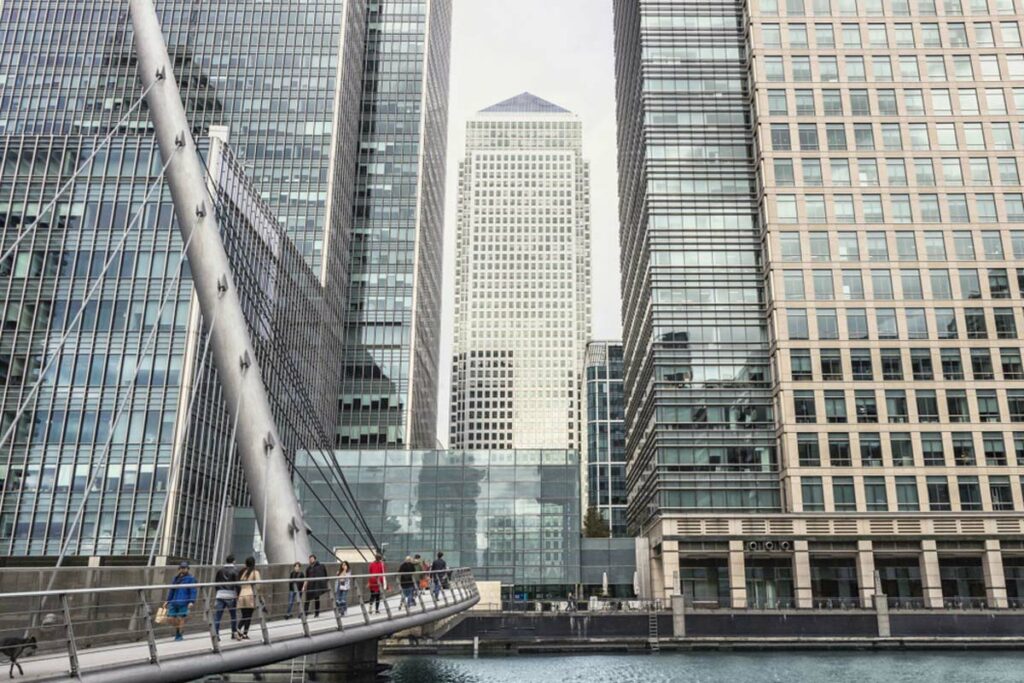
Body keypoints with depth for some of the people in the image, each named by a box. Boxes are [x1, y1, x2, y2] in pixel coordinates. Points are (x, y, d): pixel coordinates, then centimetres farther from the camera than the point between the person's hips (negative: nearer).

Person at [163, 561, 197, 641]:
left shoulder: (191, 578, 0)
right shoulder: (176, 578, 17)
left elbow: (193, 591, -6)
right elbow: (171, 590, 23)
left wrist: (192, 602, -16)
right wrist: (167, 601, 20)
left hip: (184, 603, -6)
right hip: (174, 602, 6)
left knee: (181, 618, -4)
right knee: (170, 618, 2)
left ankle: (179, 635, 11)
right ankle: (177, 632, 25)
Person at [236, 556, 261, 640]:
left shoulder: (242, 572, 12)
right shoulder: (255, 572, 0)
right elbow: (257, 584, -9)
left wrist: (238, 595, 17)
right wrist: (257, 594, 1)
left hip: (241, 595, 4)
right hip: (250, 595, -4)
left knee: (244, 616, 12)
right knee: (249, 616, 2)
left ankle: (238, 630, -8)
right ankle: (245, 634, -1)